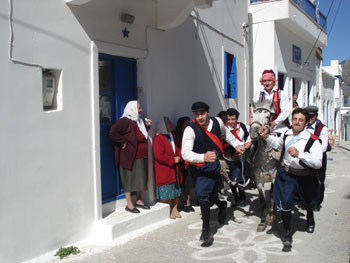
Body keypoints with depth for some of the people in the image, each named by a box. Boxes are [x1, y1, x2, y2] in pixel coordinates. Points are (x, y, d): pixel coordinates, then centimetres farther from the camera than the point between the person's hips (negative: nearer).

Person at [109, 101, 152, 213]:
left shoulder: (138, 121, 15)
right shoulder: (124, 121, -13)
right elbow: (113, 132, -23)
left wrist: (147, 126, 10)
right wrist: (123, 143, -19)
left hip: (141, 156, 9)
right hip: (129, 156, -8)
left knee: (140, 178, 13)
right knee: (129, 179, 0)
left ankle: (139, 201, 26)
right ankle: (129, 204, 8)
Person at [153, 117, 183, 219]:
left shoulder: (172, 137, 12)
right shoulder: (158, 139, -14)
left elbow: (179, 149, 20)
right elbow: (159, 156, -21)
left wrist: (179, 157, -2)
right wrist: (173, 160, -15)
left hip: (174, 169, 8)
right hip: (164, 171, -8)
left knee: (176, 190, 12)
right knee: (166, 192, -4)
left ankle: (174, 209, 24)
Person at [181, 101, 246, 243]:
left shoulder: (217, 122, -6)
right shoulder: (190, 129, -21)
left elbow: (225, 133, 19)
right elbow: (185, 153, -31)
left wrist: (236, 144, 10)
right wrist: (203, 157, -46)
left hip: (216, 163, 1)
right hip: (200, 167, -1)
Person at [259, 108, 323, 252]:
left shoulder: (312, 140, -23)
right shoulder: (287, 134, -4)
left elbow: (318, 163, -33)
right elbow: (278, 143, 19)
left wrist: (299, 154, -41)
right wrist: (266, 137, 3)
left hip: (304, 177, -2)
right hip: (286, 174, 2)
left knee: (308, 202, 24)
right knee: (284, 204, -4)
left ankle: (310, 219, 61)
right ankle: (287, 235, 15)